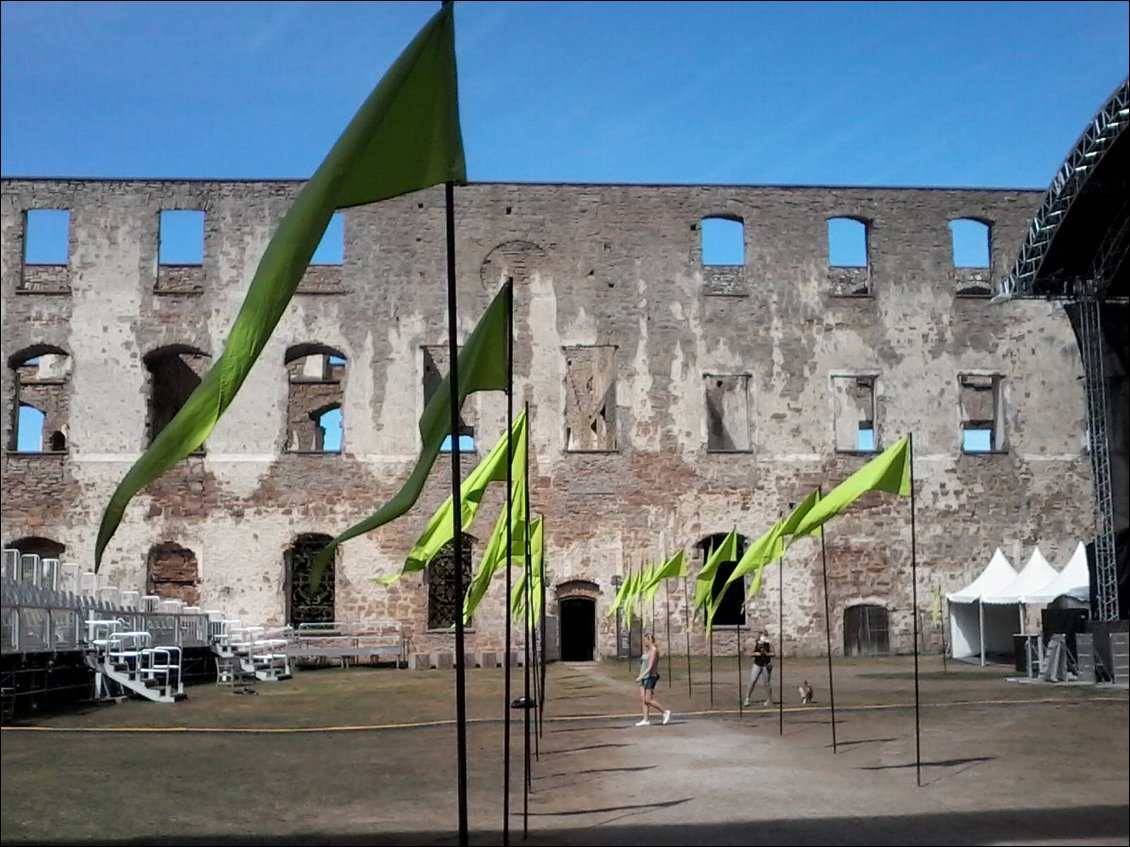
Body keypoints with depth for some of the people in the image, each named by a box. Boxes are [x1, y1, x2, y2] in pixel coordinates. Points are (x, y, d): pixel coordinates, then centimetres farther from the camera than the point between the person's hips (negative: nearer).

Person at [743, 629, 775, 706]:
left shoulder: (769, 643, 0)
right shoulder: (756, 643, 2)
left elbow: (773, 654, -5)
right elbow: (750, 653, 2)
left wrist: (766, 654, -21)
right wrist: (756, 654, -16)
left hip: (766, 665, -1)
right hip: (757, 664, 1)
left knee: (767, 682, 3)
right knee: (752, 681, -4)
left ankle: (769, 700, 14)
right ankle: (747, 699, 0)